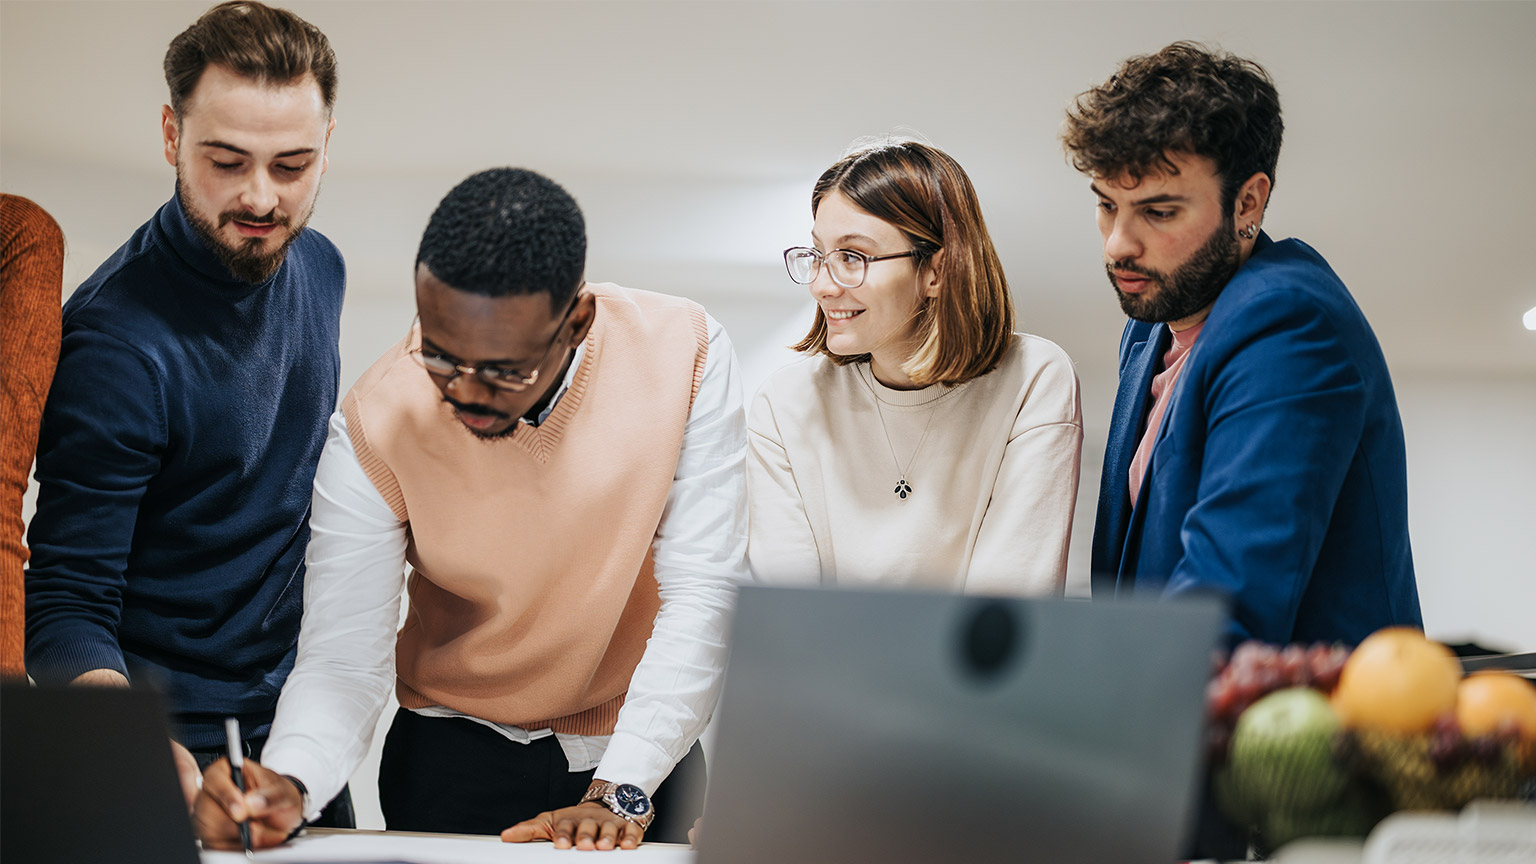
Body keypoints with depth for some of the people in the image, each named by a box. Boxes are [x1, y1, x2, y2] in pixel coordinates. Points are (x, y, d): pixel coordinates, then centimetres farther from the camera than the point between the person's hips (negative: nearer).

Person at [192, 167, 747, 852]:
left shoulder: (683, 353, -18)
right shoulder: (372, 429, -19)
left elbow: (703, 594, -16)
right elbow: (343, 660, -17)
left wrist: (620, 790, -23)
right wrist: (288, 783, -37)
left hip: (642, 748, 3)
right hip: (454, 757, -3)